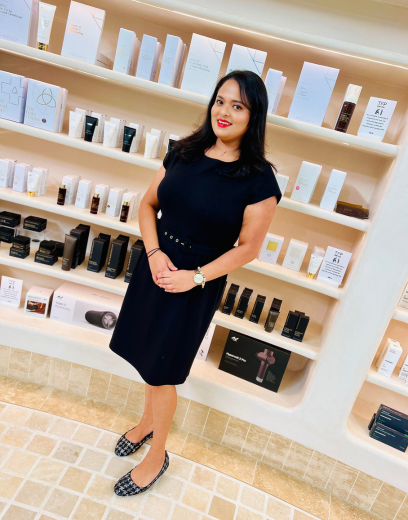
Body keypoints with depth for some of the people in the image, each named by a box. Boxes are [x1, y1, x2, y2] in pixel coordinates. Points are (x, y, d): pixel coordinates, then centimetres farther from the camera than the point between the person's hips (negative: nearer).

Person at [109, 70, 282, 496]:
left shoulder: (258, 179, -13)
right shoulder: (183, 152, 1)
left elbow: (248, 247, -10)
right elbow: (148, 204, 5)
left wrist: (195, 276, -17)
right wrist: (154, 253, -10)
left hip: (198, 283, -5)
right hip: (155, 267, 5)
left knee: (162, 370, 8)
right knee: (147, 355, 21)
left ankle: (157, 457, 36)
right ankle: (148, 421, 52)